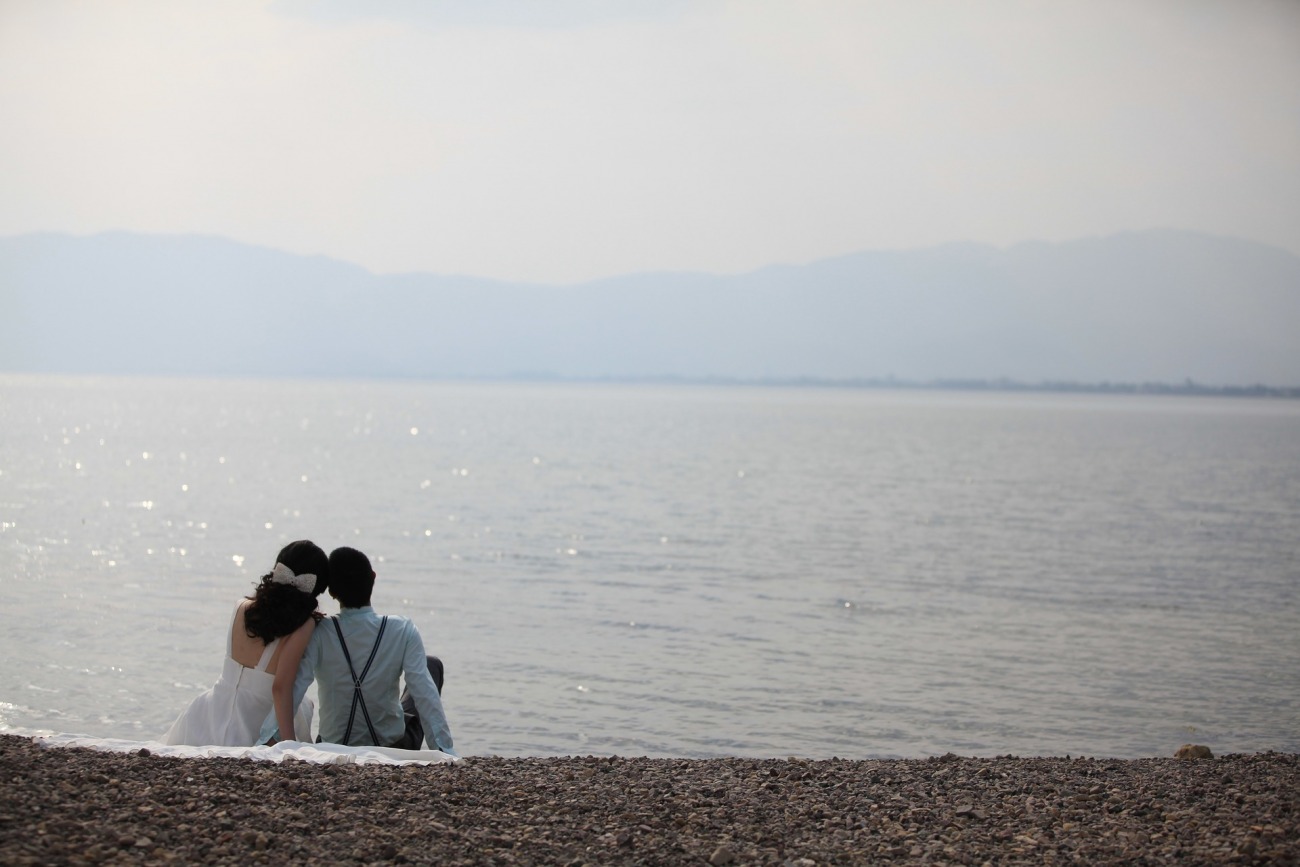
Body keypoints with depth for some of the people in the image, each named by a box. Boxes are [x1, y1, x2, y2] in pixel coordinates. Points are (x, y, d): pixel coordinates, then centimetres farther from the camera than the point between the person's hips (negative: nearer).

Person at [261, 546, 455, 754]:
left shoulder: (318, 634, -20)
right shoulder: (403, 632, -20)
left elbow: (289, 695, -29)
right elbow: (425, 694, -23)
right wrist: (447, 753, -22)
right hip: (395, 748, -1)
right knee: (433, 665, 23)